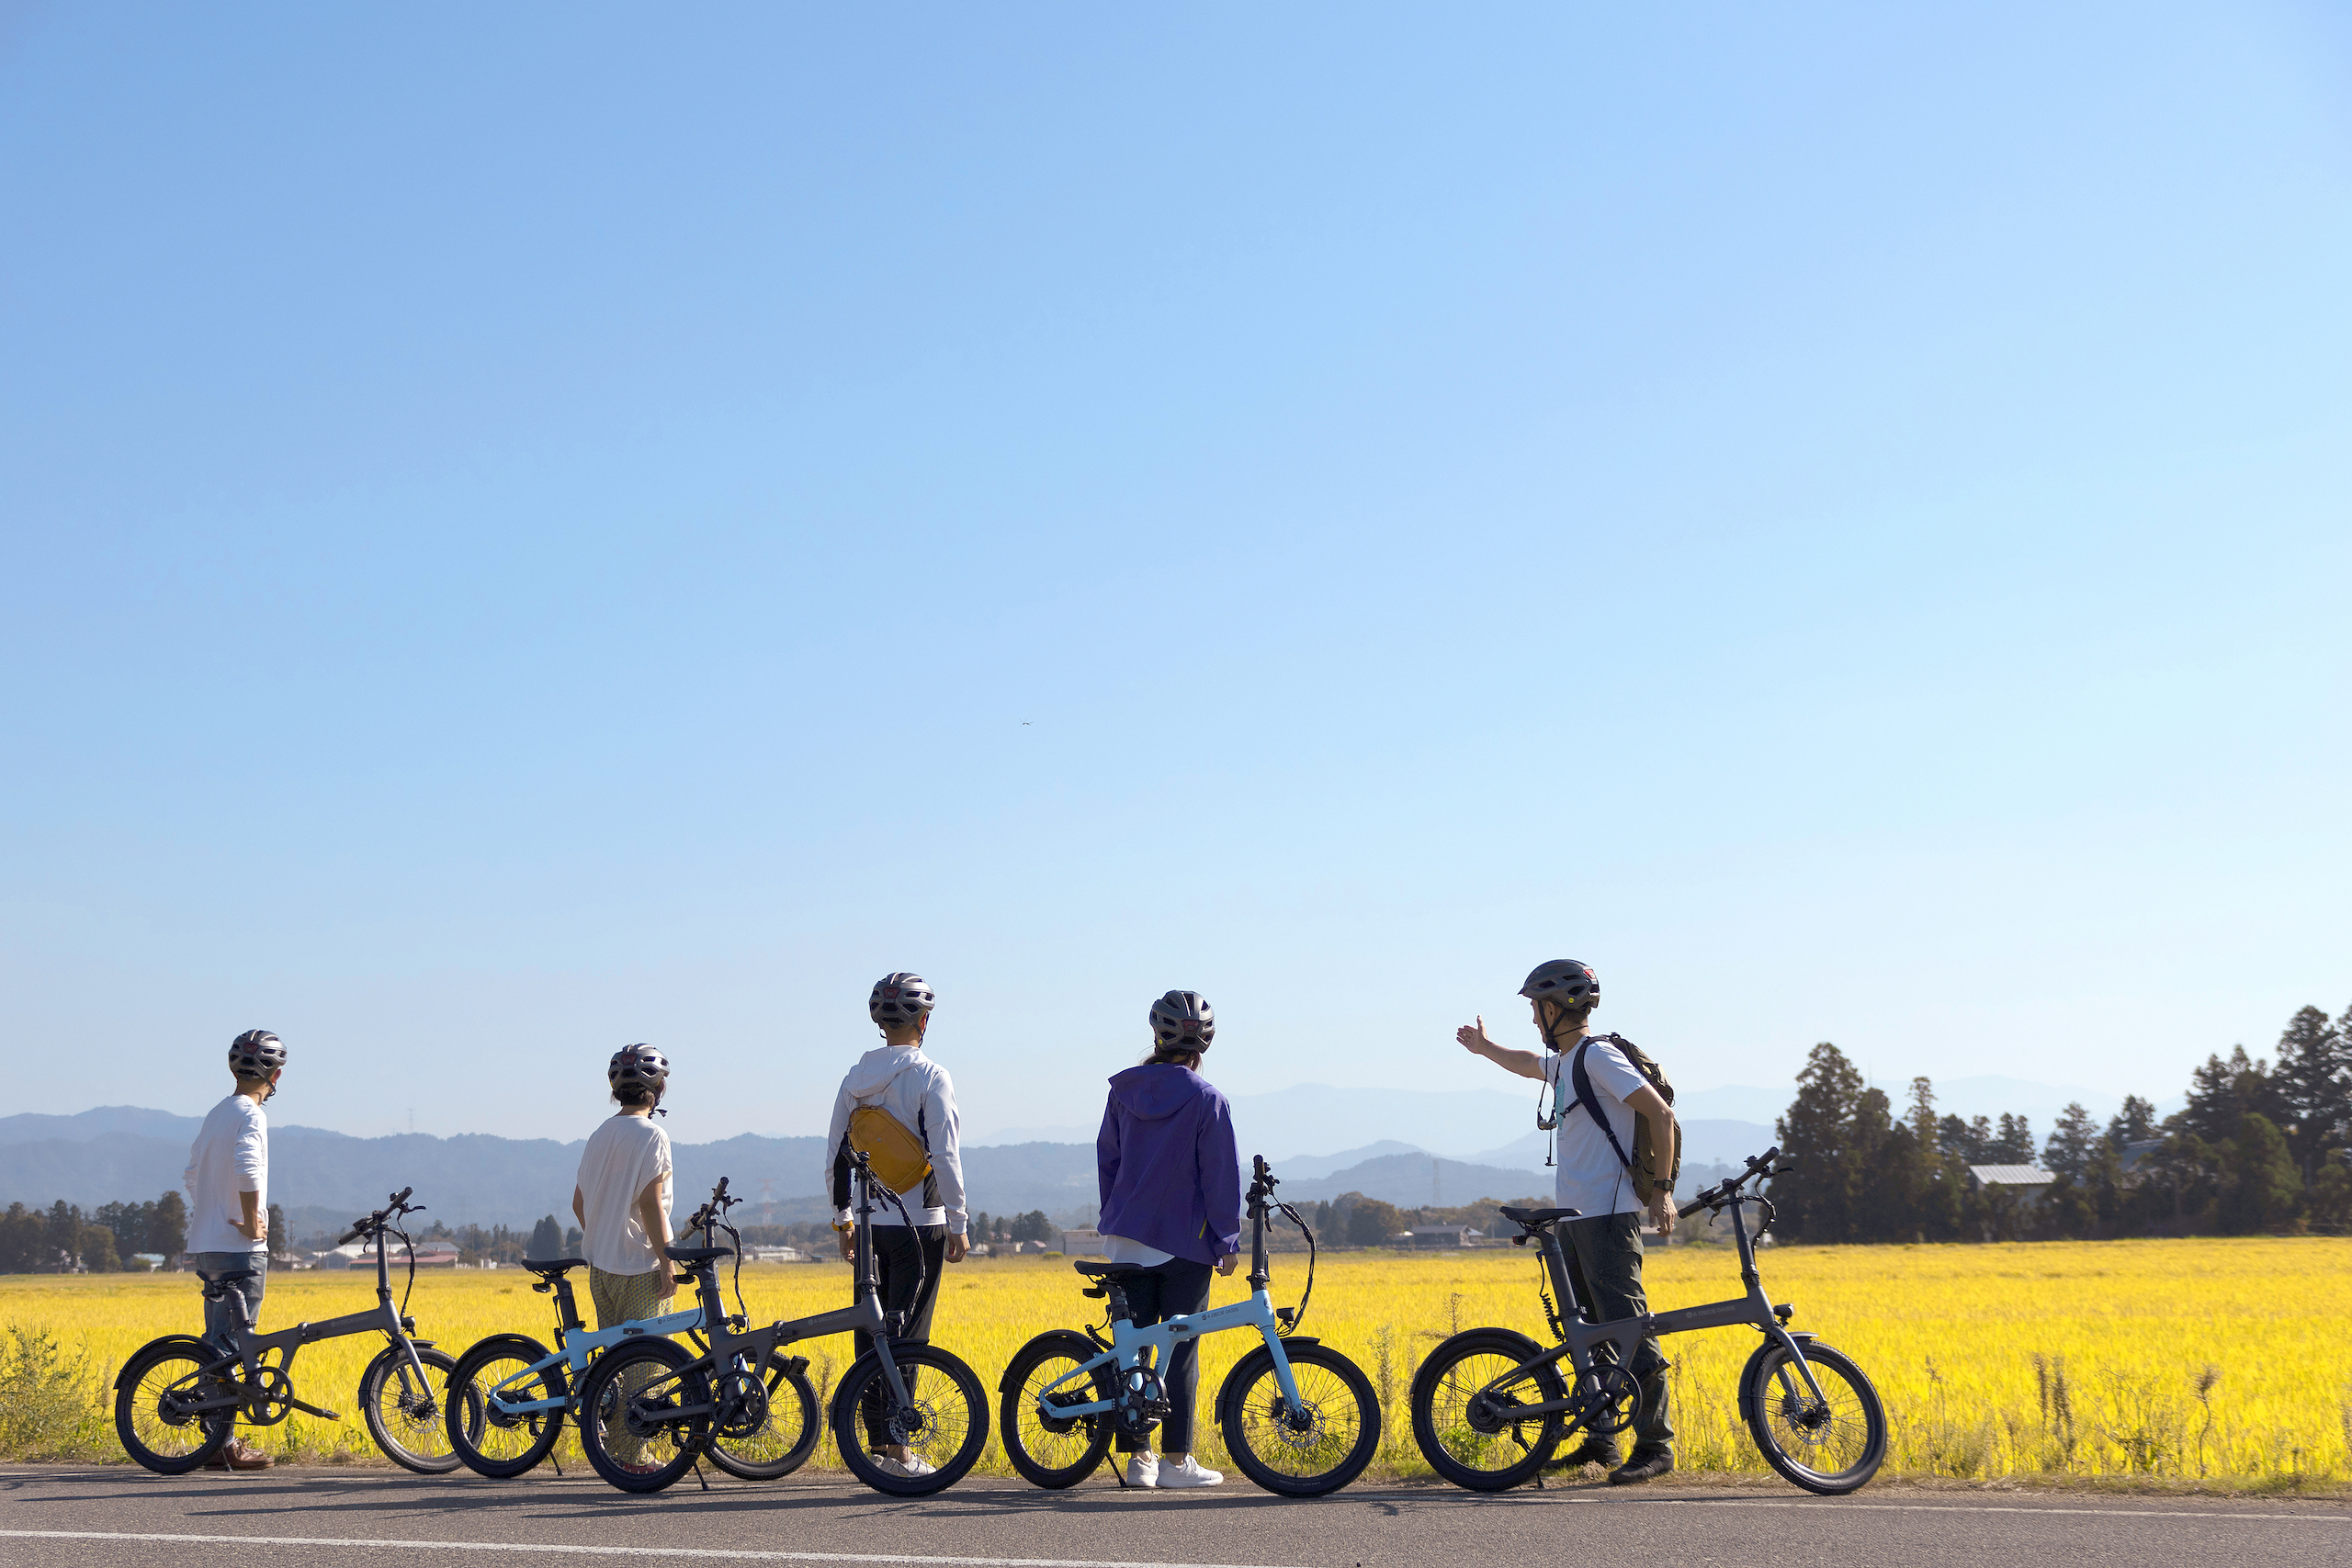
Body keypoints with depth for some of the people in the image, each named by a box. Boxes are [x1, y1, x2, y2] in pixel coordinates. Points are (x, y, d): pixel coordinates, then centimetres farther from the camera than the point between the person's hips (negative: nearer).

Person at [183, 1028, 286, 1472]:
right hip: (240, 1248, -9)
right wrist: (252, 1222, -21)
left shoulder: (215, 1114, 16)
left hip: (207, 1246, 9)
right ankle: (224, 1445, -6)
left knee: (217, 1345, 12)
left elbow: (193, 1173, 24)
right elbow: (246, 1168, -30)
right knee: (232, 1346, -6)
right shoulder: (250, 1114, -12)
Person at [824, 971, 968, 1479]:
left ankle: (875, 1444, 12)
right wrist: (958, 1223, -7)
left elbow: (835, 1156, 12)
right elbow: (945, 1156, -14)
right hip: (918, 1223, -5)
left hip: (869, 1224, 5)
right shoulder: (931, 1077, -10)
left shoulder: (855, 1079, 8)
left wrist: (842, 1218, 21)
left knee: (871, 1333, 9)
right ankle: (896, 1449, -2)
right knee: (907, 1335, -2)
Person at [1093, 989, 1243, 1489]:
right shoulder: (1207, 1099, -9)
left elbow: (1107, 1160, 11)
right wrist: (1226, 1242, -1)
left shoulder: (1123, 1090, 4)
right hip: (1185, 1241, -4)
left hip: (1128, 1238, 4)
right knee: (1181, 1348, 2)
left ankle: (1137, 1457, 7)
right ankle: (1177, 1459, 3)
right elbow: (1221, 1176, -8)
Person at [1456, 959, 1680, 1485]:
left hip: (1608, 1214, -10)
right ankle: (1600, 1440, 18)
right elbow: (1527, 1064, 41)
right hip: (1575, 1214, 10)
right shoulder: (1563, 1062, 16)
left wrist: (1662, 1189, -19)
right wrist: (1485, 1047, 52)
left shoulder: (1598, 1056, -12)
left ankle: (1656, 1446, -7)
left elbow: (1661, 1113, -17)